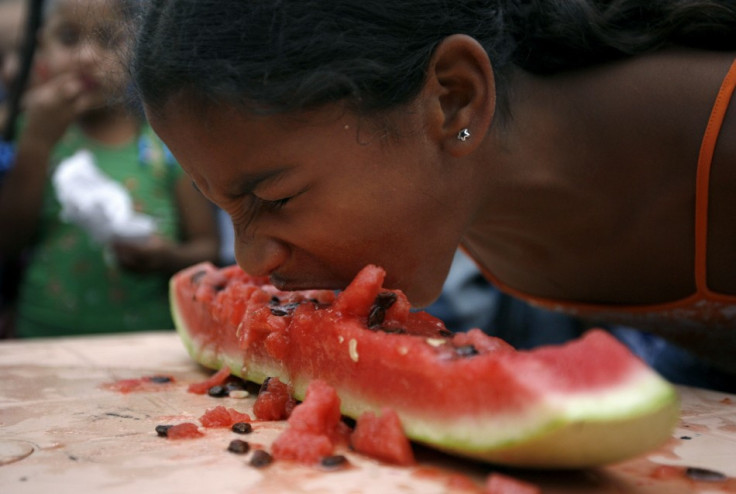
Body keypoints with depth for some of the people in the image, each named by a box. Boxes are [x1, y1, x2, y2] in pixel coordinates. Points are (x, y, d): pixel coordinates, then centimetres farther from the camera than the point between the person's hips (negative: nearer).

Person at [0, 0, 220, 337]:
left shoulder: (168, 141, 3)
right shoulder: (36, 132, 9)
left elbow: (207, 246, 8)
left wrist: (169, 259, -13)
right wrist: (37, 142, -6)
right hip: (45, 334, 1)